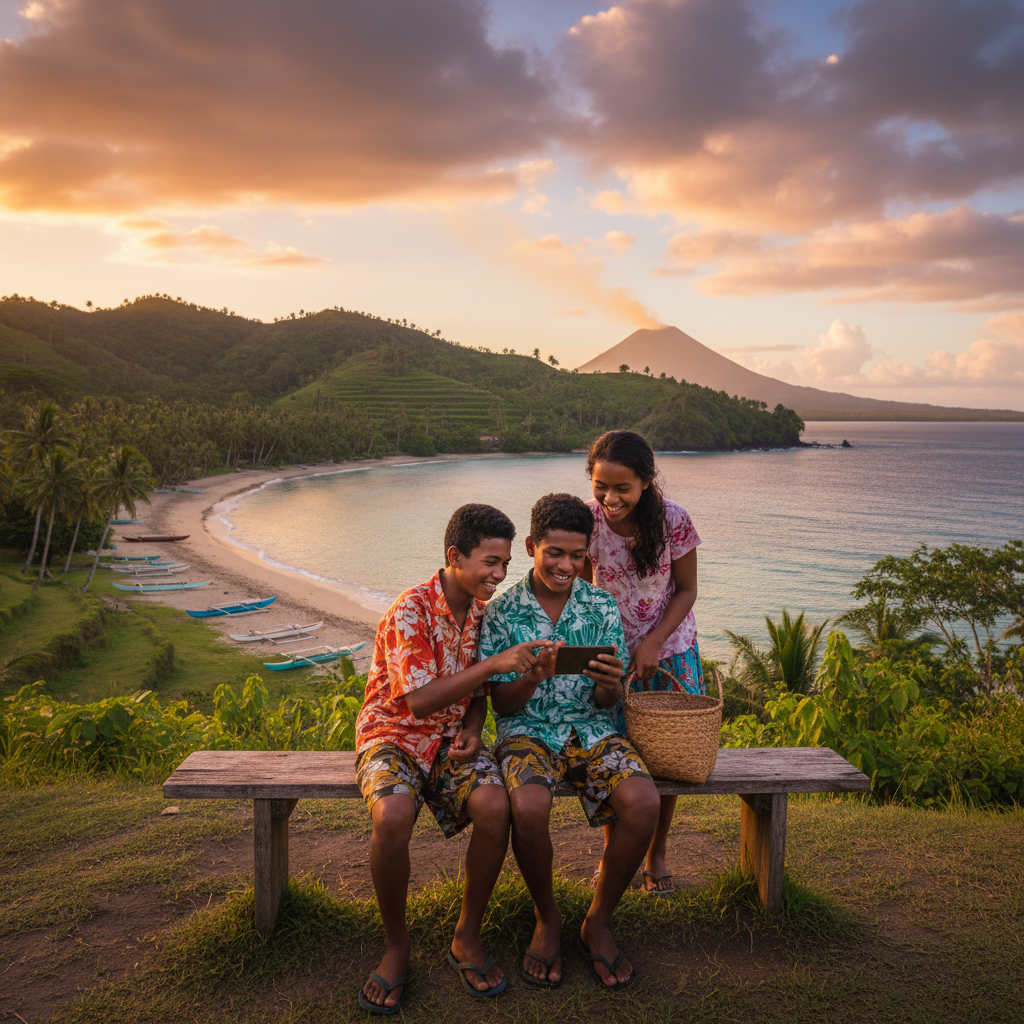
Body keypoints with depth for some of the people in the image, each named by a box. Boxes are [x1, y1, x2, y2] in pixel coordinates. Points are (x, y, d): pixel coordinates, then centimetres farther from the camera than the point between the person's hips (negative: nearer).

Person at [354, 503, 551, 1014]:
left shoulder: (484, 610, 3)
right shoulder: (411, 611, -18)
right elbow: (419, 700, -25)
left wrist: (472, 729, -6)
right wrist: (494, 663, -30)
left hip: (452, 737, 5)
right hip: (395, 735, -4)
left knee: (495, 807, -27)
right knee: (393, 816, -35)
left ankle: (468, 937, -3)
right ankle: (397, 946, -8)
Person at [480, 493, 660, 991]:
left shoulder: (602, 606, 2)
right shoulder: (502, 611, -3)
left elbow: (606, 703, 2)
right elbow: (501, 703, -3)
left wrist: (609, 684, -23)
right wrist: (534, 676, -25)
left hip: (591, 730, 2)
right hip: (527, 731, -2)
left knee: (643, 802, -27)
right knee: (529, 807, -34)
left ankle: (598, 922, -2)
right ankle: (547, 920, -2)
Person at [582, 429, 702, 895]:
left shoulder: (673, 519, -20)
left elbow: (686, 590, -8)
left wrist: (654, 642, -18)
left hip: (670, 650, 0)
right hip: (611, 649, 0)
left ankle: (656, 854, 25)